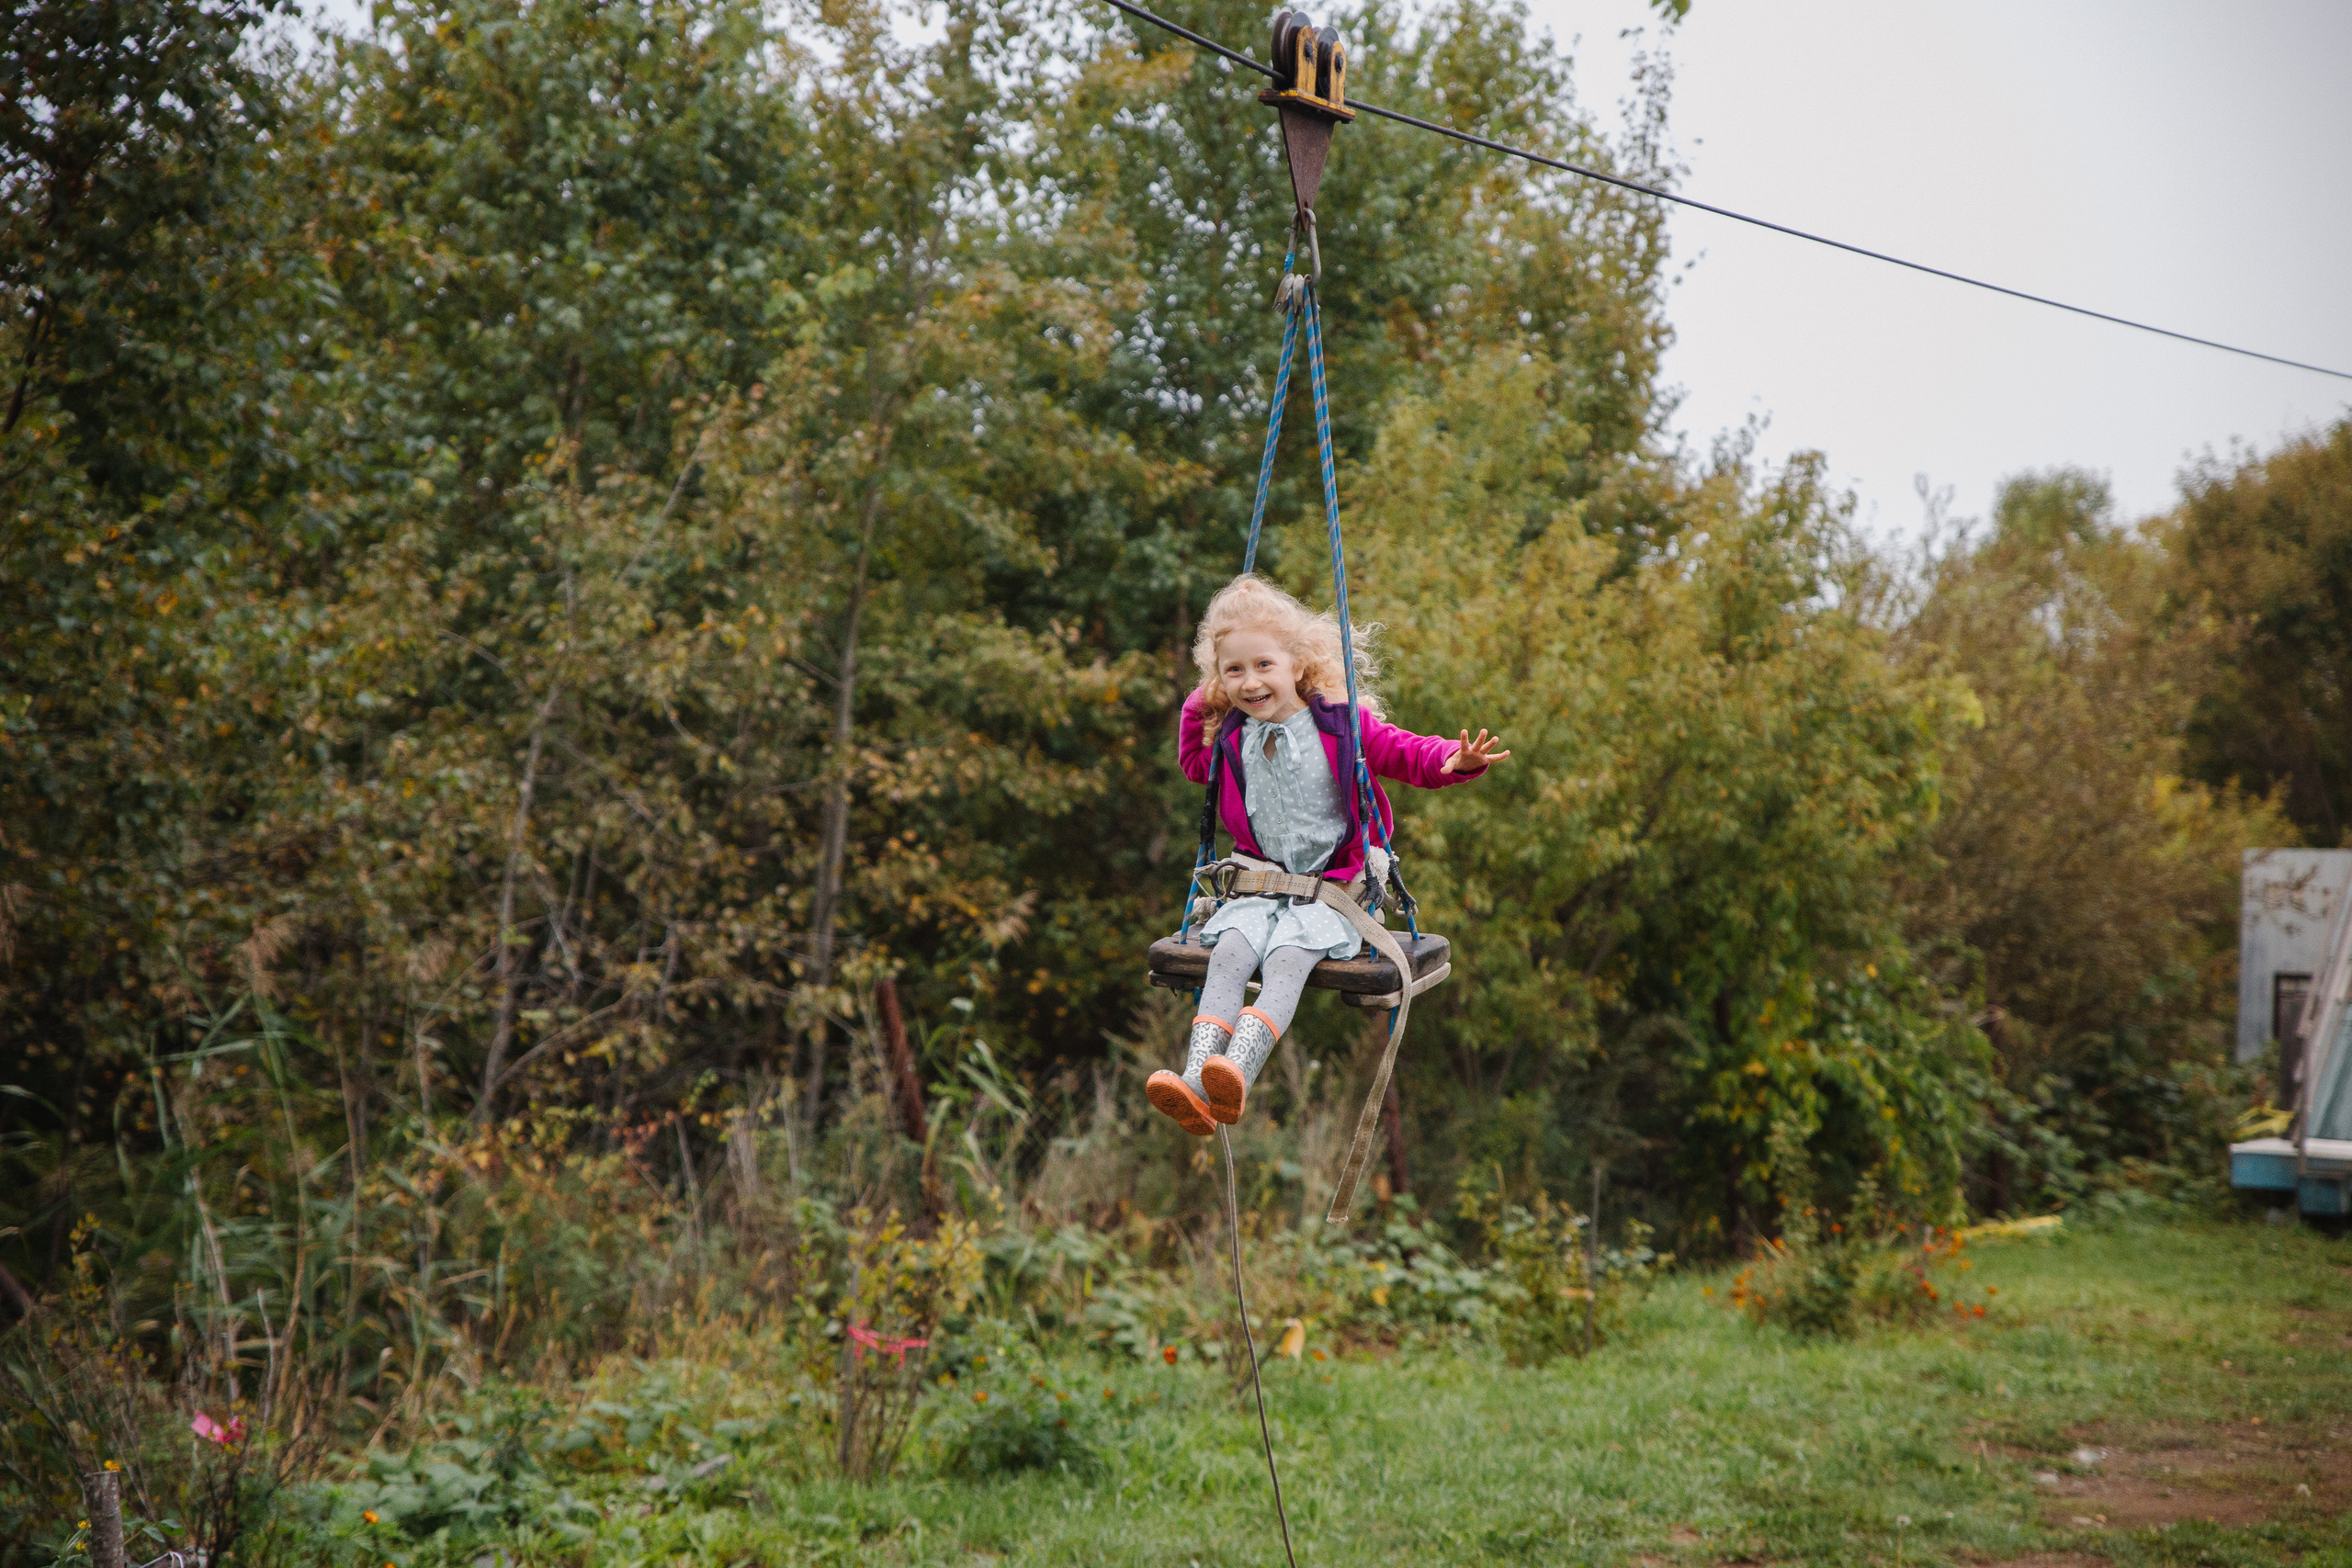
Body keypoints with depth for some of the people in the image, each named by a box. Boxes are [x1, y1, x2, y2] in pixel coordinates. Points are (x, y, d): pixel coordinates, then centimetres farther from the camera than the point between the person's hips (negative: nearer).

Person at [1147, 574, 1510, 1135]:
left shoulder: (1341, 725, -3)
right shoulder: (1231, 737, 11)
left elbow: (1410, 753, -3)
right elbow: (1194, 765, 33)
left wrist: (1454, 760, -25)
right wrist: (1198, 710, 17)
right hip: (1259, 885, 3)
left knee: (1285, 961, -31)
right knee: (1229, 953, -27)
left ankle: (1237, 1075, -51)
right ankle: (1195, 1084, -43)